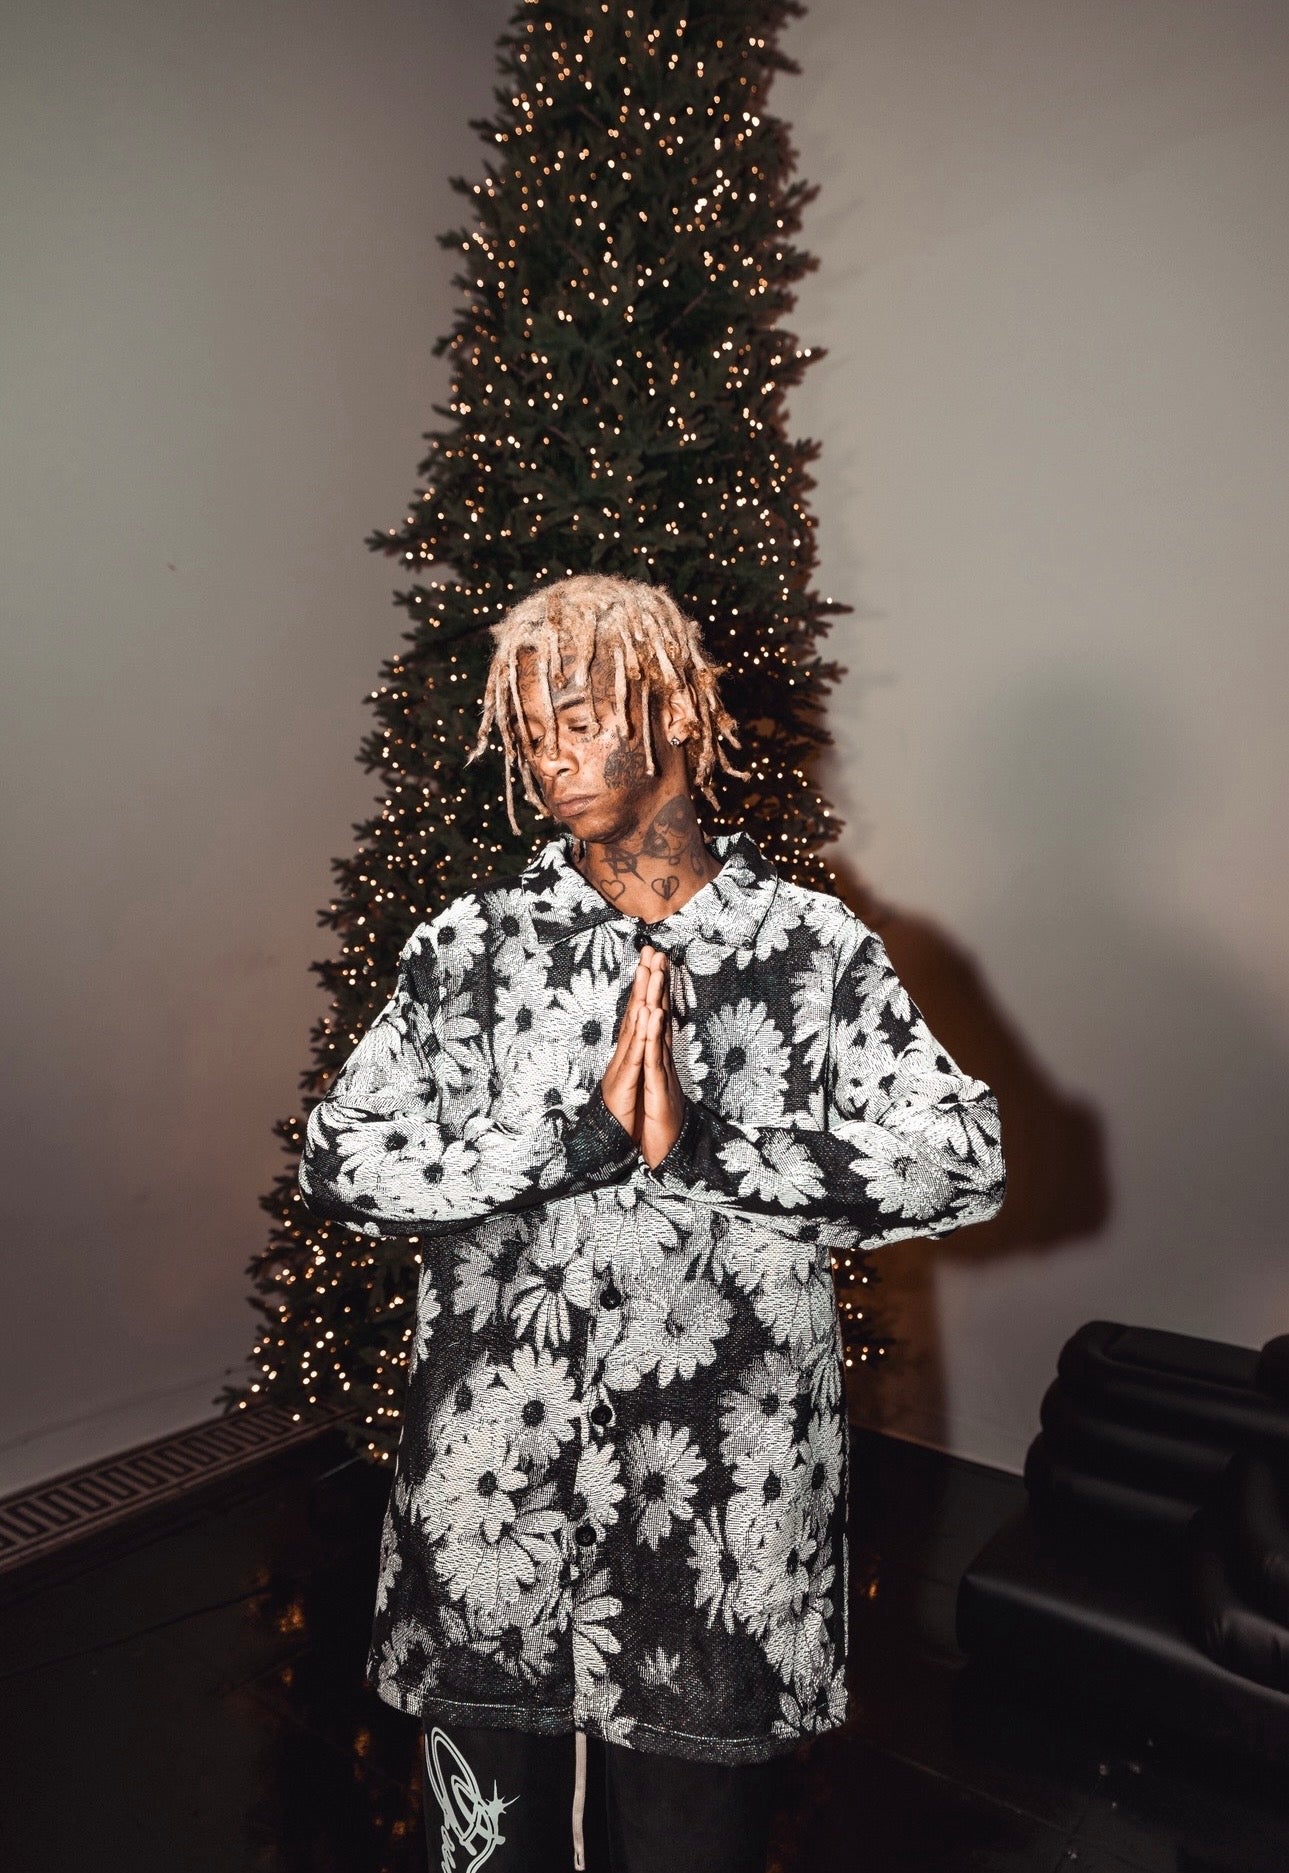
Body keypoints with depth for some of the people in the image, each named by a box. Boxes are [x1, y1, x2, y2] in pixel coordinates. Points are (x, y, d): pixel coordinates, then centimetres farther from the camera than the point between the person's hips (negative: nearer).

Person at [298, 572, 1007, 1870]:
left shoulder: (816, 947, -3)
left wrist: (706, 1151, -21)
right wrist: (581, 1138, -19)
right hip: (491, 1498, 1)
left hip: (722, 1508, 0)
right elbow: (339, 1162, -9)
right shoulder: (468, 947, -1)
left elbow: (964, 1159, -12)